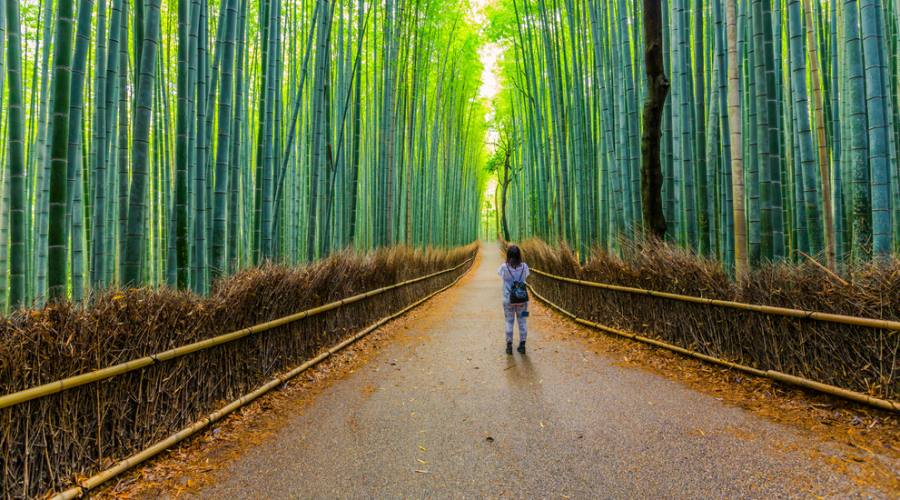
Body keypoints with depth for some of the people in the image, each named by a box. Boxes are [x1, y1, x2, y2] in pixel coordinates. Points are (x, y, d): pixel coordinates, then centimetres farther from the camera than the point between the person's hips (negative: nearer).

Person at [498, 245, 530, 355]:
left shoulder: (504, 267, -13)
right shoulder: (524, 266, -7)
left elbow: (499, 273, 7)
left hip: (508, 299, -1)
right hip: (522, 299, 1)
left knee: (509, 322, 10)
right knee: (522, 321, 12)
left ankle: (509, 346, 14)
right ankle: (522, 345, 17)